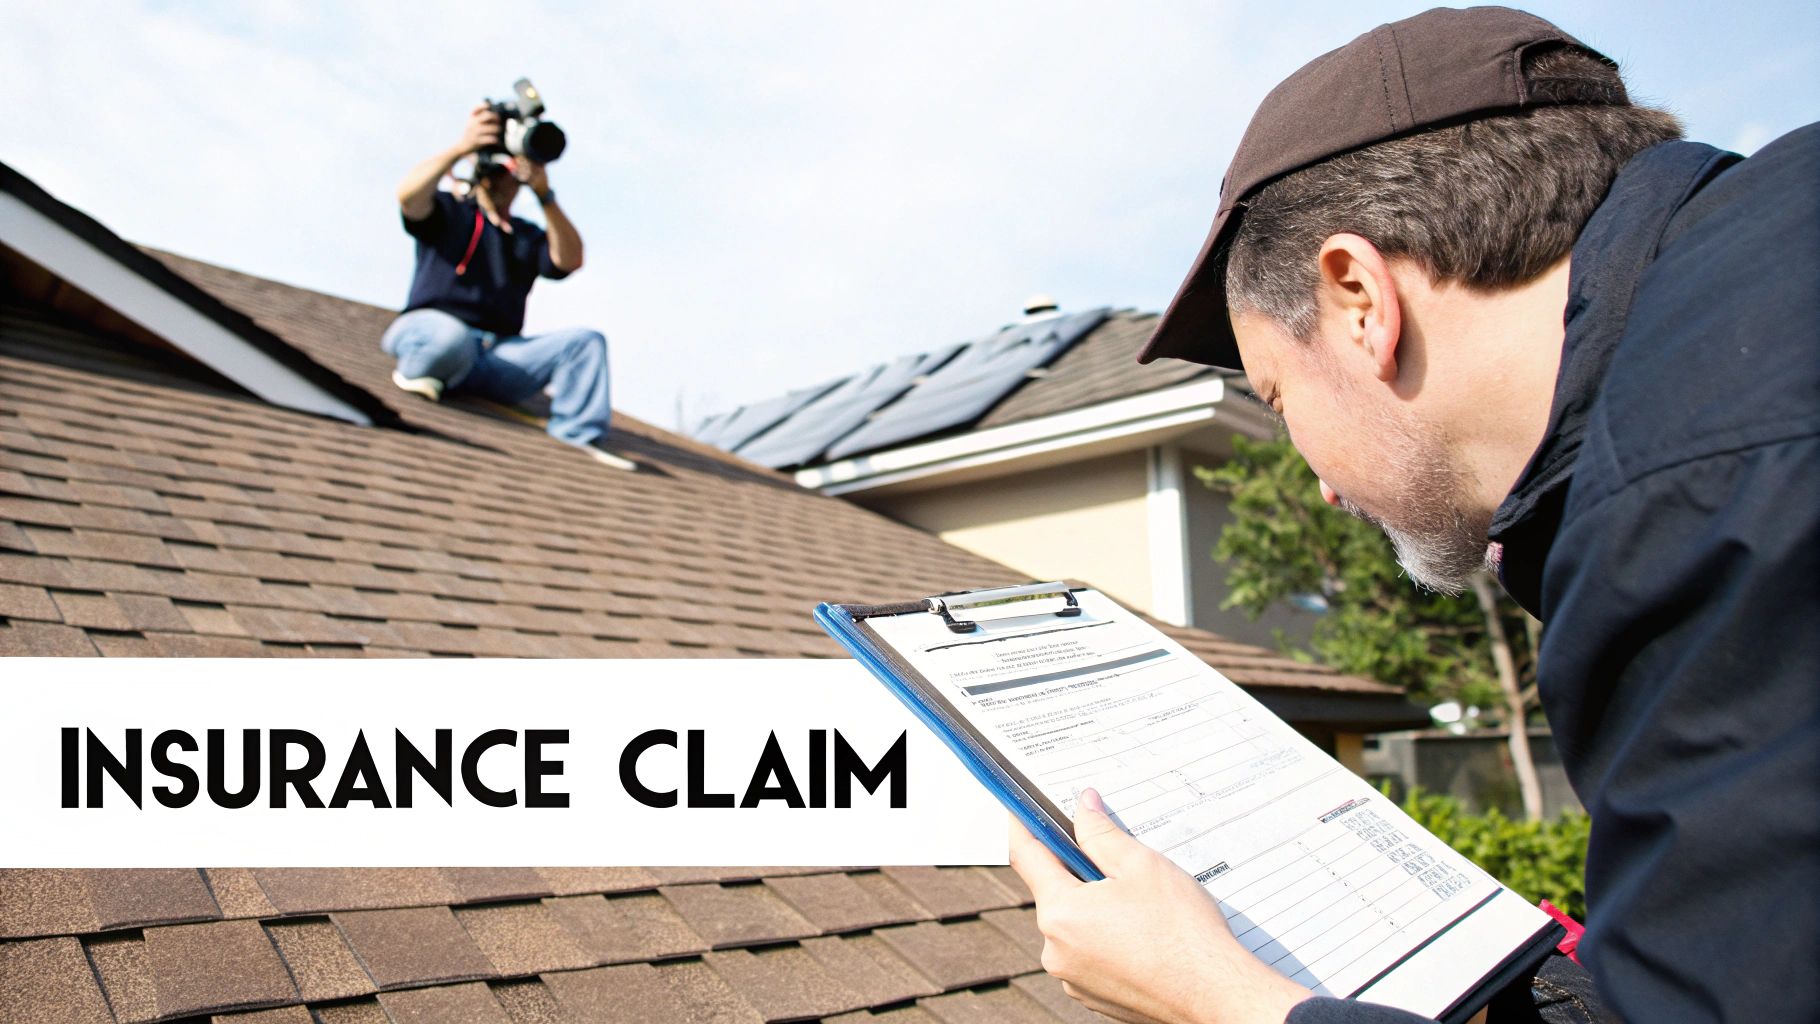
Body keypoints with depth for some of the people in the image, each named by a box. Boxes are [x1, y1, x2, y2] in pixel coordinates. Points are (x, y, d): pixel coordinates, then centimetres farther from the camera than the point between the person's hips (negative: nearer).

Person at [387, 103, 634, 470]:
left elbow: (569, 261, 0)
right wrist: (461, 148, -18)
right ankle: (414, 372, -7)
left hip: (498, 356, 4)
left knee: (586, 340, -15)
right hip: (430, 328, -4)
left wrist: (544, 194, -9)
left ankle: (576, 436, -26)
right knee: (453, 337, -42)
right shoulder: (449, 211, 15)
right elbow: (408, 195, -11)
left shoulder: (528, 235, 23)